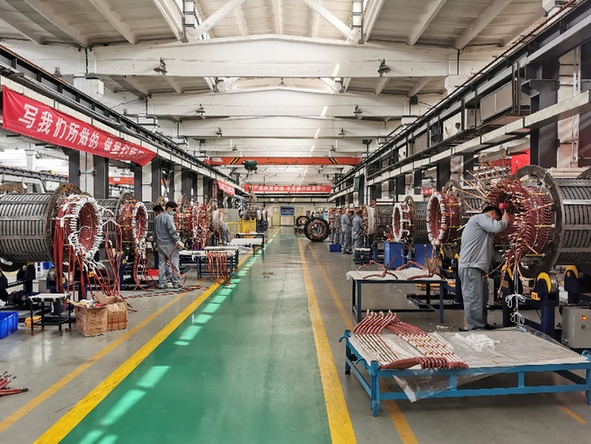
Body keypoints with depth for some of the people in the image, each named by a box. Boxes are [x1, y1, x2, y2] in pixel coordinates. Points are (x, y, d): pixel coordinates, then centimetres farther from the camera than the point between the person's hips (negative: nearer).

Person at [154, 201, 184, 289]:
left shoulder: (157, 218, 15)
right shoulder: (168, 217, -12)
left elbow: (155, 232, 21)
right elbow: (172, 231, -18)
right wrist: (178, 241, -15)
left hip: (160, 244, 8)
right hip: (169, 243, -8)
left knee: (161, 264, 9)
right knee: (174, 263, 0)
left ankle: (162, 284, 11)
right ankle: (176, 283, 3)